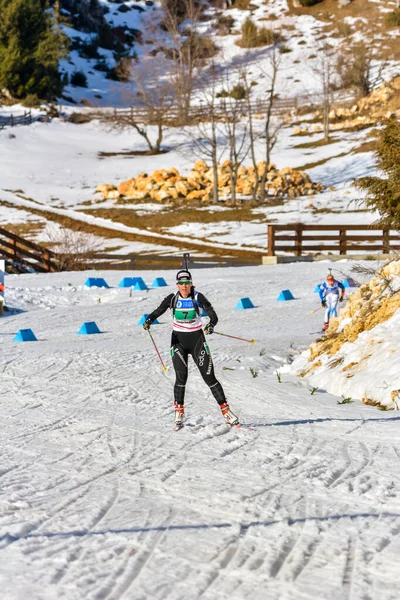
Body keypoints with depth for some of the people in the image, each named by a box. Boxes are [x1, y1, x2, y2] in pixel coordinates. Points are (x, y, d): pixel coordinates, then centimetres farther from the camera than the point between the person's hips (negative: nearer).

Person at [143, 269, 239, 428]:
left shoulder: (198, 298, -8)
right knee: (181, 377, -10)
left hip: (197, 339, -1)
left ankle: (226, 411, 3)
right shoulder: (172, 299, -2)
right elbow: (159, 311, -6)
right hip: (178, 340, 1)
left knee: (209, 377, -3)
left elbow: (213, 315, -16)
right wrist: (149, 320, -27)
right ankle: (179, 413, 2)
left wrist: (211, 325, -37)